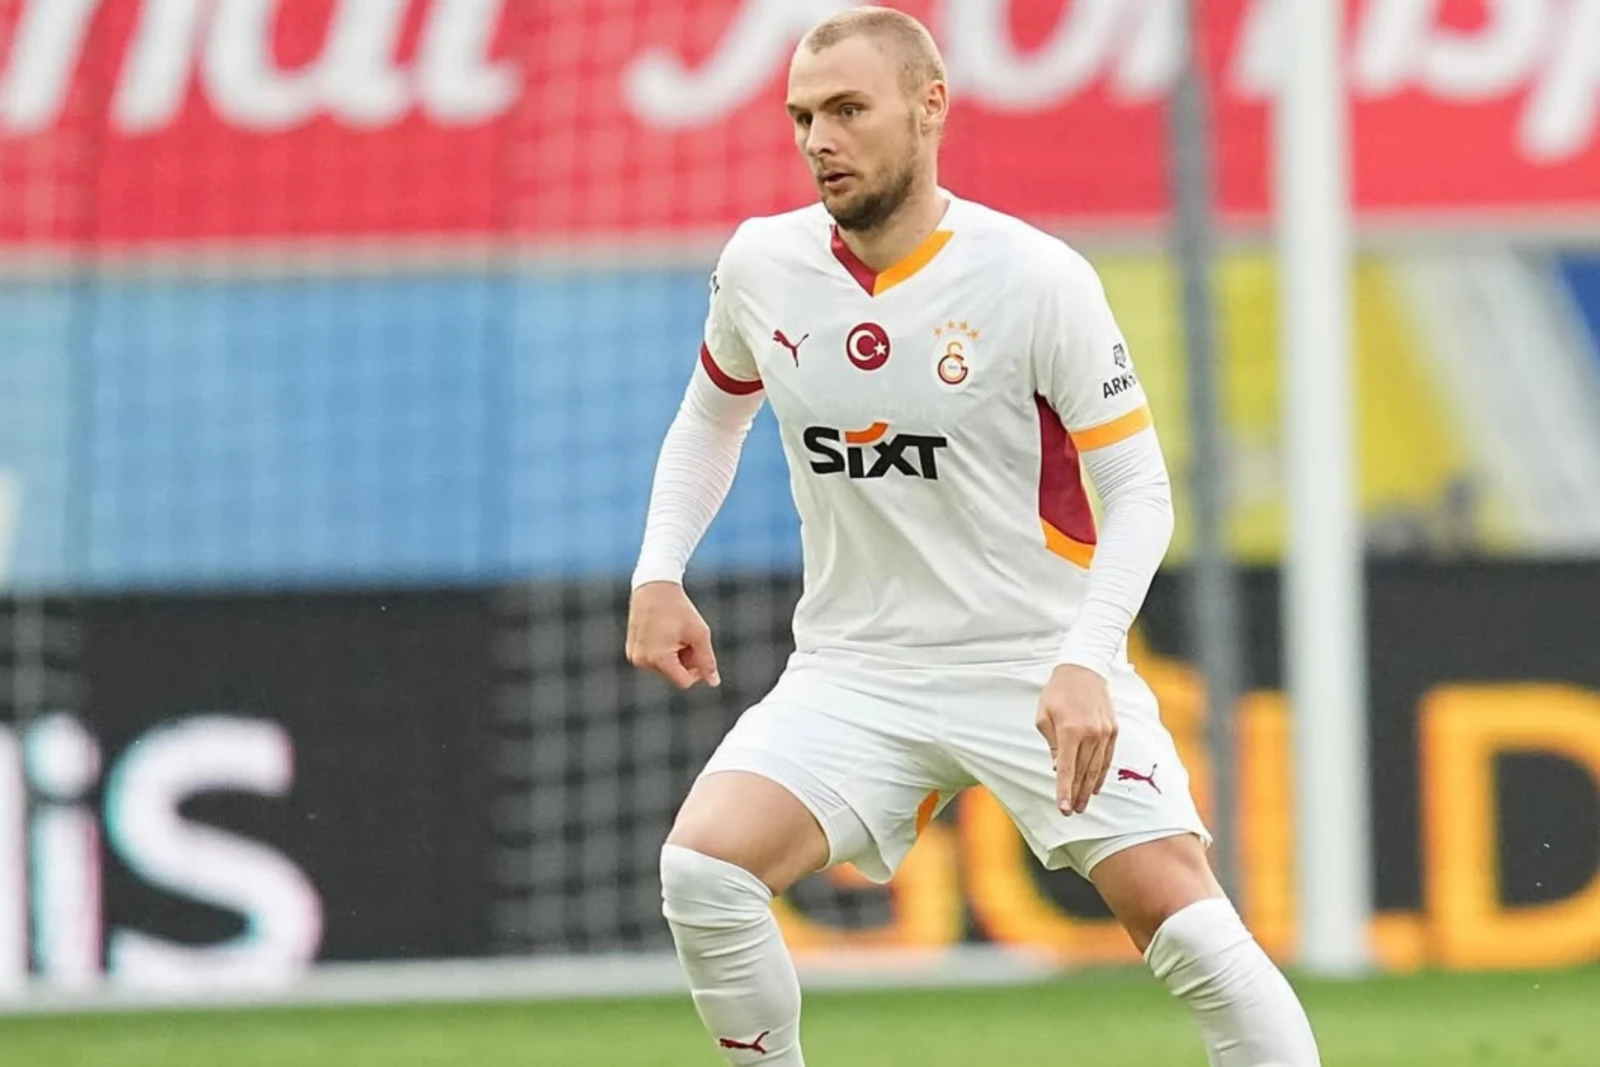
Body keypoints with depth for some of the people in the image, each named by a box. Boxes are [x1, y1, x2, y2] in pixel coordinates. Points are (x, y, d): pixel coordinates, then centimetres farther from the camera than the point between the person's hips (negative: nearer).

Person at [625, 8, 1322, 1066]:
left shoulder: (1037, 280, -13)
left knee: (1188, 925, -16)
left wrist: (1085, 662, -23)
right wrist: (658, 574, 6)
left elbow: (1139, 490, -9)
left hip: (1044, 667, -3)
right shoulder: (762, 266, 0)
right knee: (702, 868, -20)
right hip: (855, 669, 3)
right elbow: (714, 413, 21)